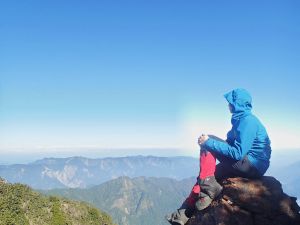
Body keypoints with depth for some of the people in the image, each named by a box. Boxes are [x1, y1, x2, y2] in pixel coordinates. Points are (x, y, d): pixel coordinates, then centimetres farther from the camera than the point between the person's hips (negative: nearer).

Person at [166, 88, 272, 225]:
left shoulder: (247, 121, -16)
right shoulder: (242, 119, 14)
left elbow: (237, 152, -24)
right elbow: (233, 145, 15)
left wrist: (209, 142, -19)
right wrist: (208, 143, 2)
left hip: (252, 165, -10)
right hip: (246, 164, 10)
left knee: (208, 145, -15)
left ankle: (208, 188, -16)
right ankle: (185, 214, 4)